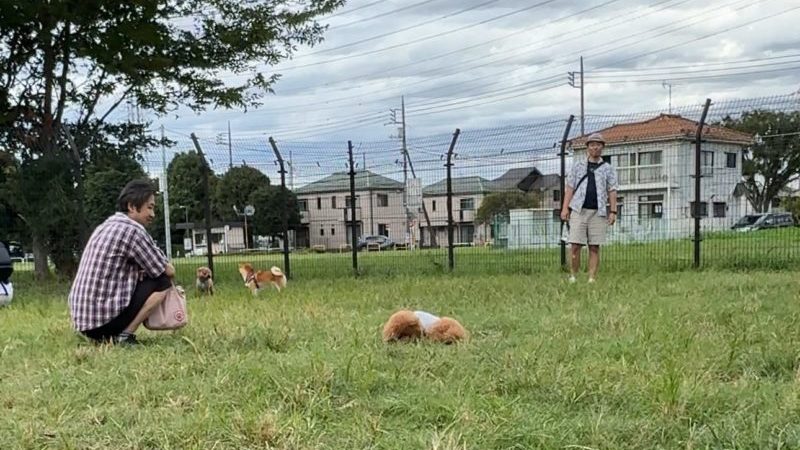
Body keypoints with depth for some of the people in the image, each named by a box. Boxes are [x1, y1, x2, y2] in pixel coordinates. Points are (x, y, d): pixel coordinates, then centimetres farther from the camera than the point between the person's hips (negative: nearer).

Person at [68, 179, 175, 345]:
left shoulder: (104, 227, 15)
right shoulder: (133, 230, -11)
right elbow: (168, 271, -4)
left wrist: (144, 271, 10)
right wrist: (166, 271, 17)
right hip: (106, 318, -9)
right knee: (162, 282, -2)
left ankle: (104, 335, 14)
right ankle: (125, 334, -6)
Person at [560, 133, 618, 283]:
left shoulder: (608, 169, 12)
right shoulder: (578, 166, 13)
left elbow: (612, 191, 8)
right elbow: (570, 188, 9)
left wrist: (613, 211, -2)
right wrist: (565, 208, 0)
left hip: (598, 212, 0)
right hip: (579, 210, 0)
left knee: (594, 248, 0)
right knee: (575, 246, -6)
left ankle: (592, 279, 3)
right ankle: (573, 276, 4)